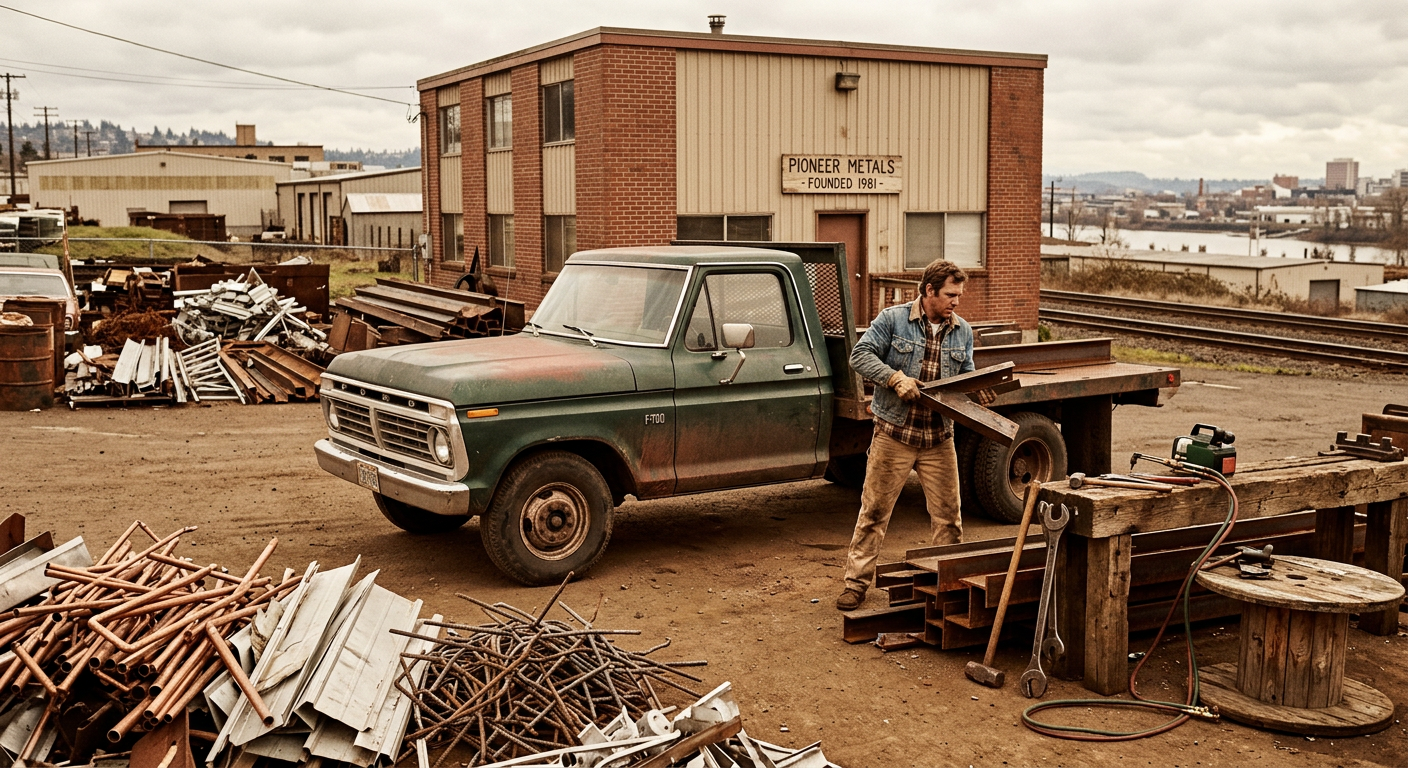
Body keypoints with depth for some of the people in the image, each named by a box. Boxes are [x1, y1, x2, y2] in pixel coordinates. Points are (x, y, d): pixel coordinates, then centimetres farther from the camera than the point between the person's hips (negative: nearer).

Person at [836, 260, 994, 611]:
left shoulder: (962, 331, 9)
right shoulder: (893, 319, -4)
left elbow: (965, 378, 16)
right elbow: (860, 356, -9)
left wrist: (979, 392, -6)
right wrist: (896, 378, -21)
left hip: (939, 440, 4)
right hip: (894, 435, -4)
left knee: (947, 514, 8)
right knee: (874, 511, 2)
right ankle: (856, 583, 11)